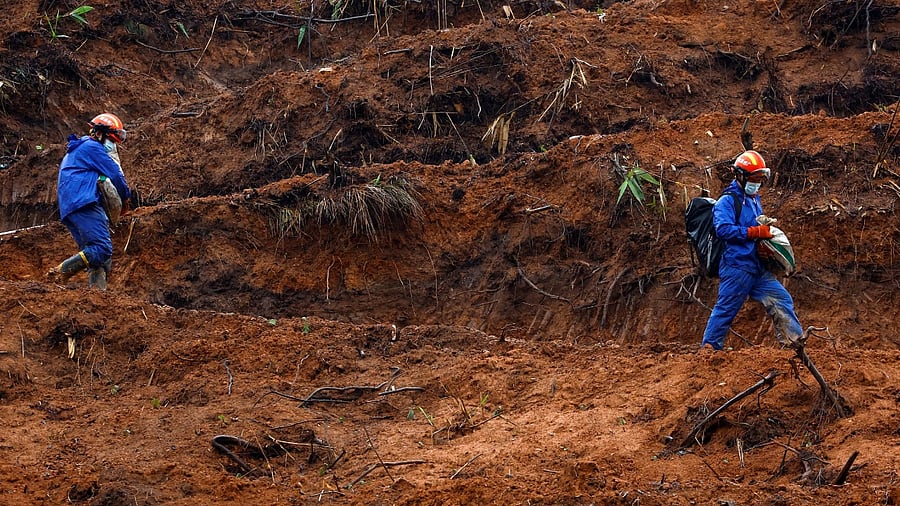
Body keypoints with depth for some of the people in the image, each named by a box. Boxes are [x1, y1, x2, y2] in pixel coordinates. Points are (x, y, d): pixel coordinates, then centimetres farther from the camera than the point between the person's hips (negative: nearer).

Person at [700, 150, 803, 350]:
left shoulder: (754, 200, 21)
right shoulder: (727, 201, -8)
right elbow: (723, 228, -22)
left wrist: (767, 230, 8)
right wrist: (755, 232, -23)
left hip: (758, 268, 8)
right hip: (737, 266, -8)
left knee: (781, 300, 5)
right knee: (726, 308, -6)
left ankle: (795, 342, 9)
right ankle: (709, 347, 1)